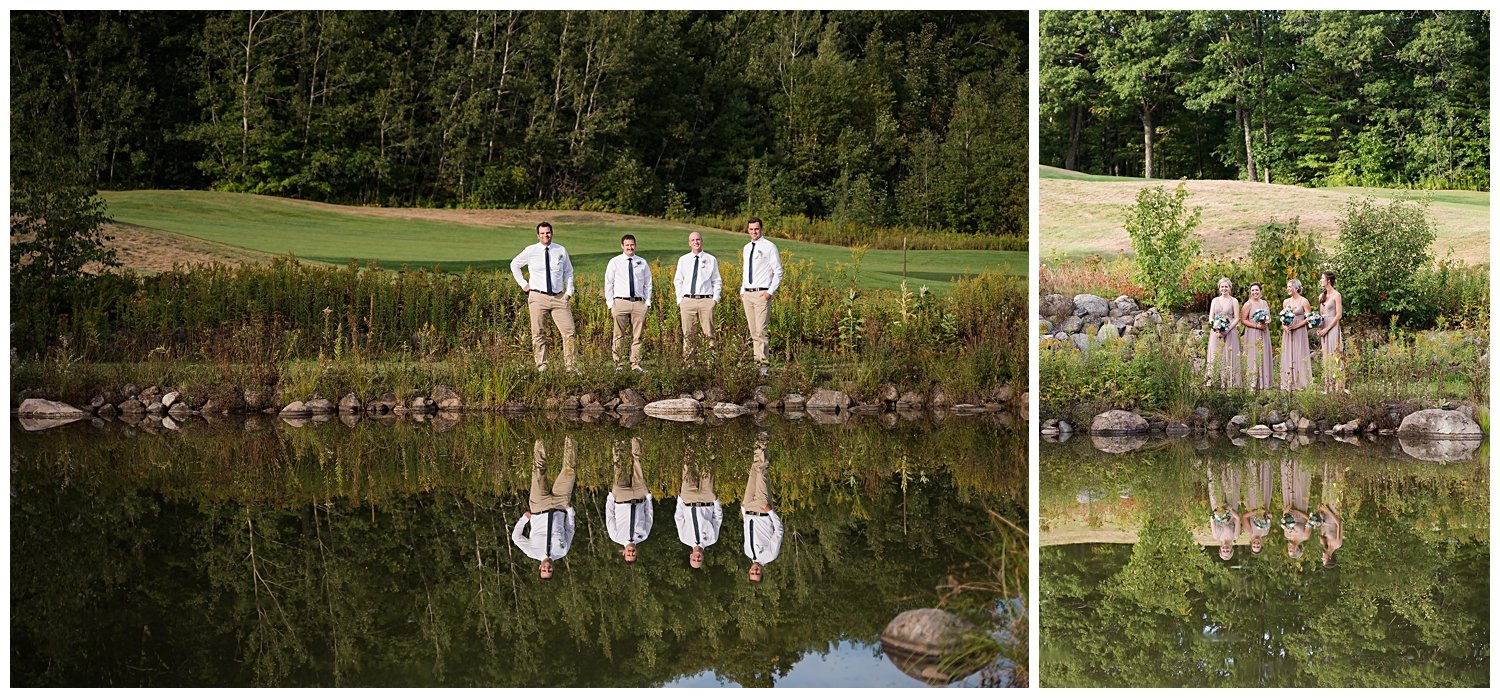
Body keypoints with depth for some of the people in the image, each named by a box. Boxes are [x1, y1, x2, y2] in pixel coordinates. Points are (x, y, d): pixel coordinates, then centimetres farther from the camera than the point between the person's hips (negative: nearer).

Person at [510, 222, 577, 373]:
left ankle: (571, 367, -4)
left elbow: (568, 271, 20)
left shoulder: (561, 251, 7)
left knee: (568, 332, -7)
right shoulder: (530, 251, 2)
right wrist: (523, 284, 10)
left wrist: (569, 291, 9)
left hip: (559, 297, 1)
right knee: (538, 334, 0)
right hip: (538, 297, -1)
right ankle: (541, 367, 7)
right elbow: (514, 265, 18)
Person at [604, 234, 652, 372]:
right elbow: (608, 283, 6)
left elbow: (648, 284, 15)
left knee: (637, 336, 3)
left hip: (639, 303, 2)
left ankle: (635, 364, 7)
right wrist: (610, 303, -1)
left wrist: (648, 302, 5)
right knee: (619, 336, -2)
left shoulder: (642, 263, 11)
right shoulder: (615, 262, 5)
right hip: (620, 302, -2)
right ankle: (616, 364, 3)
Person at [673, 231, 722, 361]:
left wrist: (715, 298, -1)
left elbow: (717, 281, 11)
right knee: (688, 334, 1)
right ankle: (687, 360, 5)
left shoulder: (711, 260, 7)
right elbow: (677, 281, 14)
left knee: (709, 333, -4)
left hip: (706, 300, -1)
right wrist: (680, 300, 4)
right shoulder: (683, 260, 11)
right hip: (687, 300, 1)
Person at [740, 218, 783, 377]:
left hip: (762, 294, -7)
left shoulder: (769, 247, -5)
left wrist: (771, 291, -13)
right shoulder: (746, 248, 16)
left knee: (761, 331, -12)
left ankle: (764, 364, -12)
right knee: (753, 332, 8)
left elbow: (778, 272, -5)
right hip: (747, 294, 7)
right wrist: (742, 291, 15)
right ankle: (757, 359, 11)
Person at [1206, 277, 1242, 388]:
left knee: (1229, 357, -4)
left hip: (1230, 332, -2)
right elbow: (1210, 317, 7)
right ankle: (1213, 382, 0)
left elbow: (1237, 319, -1)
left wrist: (1227, 330, -14)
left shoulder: (1234, 301, 4)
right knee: (1215, 356, -1)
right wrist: (1216, 330, -9)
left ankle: (1228, 382, -3)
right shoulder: (1215, 300, 11)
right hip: (1216, 332, 2)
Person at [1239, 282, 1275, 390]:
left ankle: (1264, 383, 8)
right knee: (1253, 357, -7)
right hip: (1252, 335, -5)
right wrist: (1257, 326, -17)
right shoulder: (1248, 304, -4)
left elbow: (1269, 318, 20)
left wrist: (1267, 322, -4)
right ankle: (1252, 383, -6)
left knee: (1264, 357, 4)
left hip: (1264, 334, 5)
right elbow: (1243, 320, -9)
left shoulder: (1265, 303, 13)